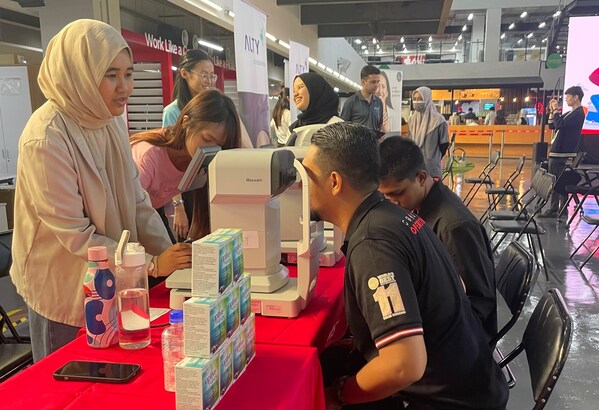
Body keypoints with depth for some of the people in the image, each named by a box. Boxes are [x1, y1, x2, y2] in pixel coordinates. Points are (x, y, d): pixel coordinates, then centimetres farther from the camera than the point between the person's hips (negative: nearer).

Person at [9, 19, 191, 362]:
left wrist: (168, 255, -11)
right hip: (63, 289, -6)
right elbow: (76, 236, -23)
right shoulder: (47, 138, -25)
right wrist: (152, 264, -24)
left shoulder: (112, 119, -4)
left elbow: (136, 199, -1)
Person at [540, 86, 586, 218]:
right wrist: (552, 111, 11)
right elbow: (552, 126, 22)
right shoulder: (569, 113, 18)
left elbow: (560, 125, -22)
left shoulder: (578, 113, -11)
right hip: (556, 152, 10)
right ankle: (553, 209, 17)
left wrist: (556, 110, -10)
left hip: (563, 154, -10)